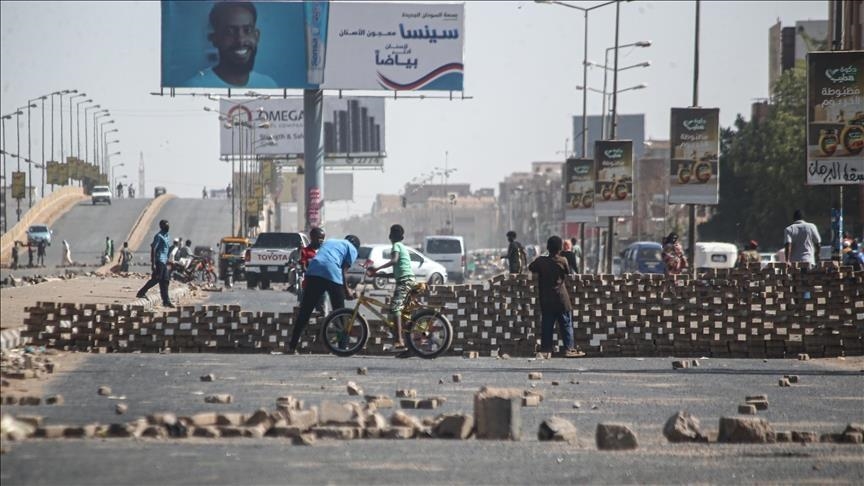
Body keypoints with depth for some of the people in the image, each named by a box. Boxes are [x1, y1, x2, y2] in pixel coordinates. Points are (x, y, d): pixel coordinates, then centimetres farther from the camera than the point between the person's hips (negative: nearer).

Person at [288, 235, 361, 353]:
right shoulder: (352, 249, 18)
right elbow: (344, 270, 5)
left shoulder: (328, 242, 36)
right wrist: (347, 290, 12)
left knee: (305, 311, 7)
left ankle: (292, 346, 5)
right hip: (332, 273, -4)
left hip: (313, 271, 4)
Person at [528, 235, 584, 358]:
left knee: (546, 325, 8)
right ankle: (569, 349, 1)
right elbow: (568, 272, 4)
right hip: (561, 298, -2)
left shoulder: (540, 261, -4)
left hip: (545, 299, 2)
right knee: (566, 324, 4)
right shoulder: (563, 261, -10)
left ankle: (545, 348, 6)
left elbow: (531, 268, 12)